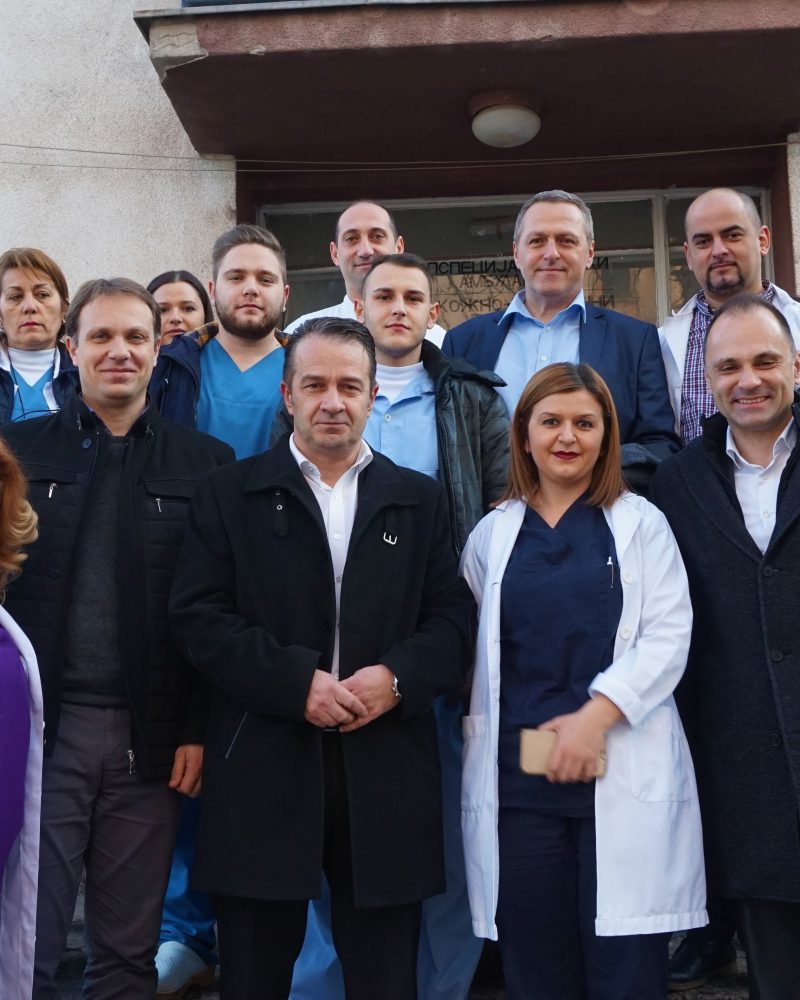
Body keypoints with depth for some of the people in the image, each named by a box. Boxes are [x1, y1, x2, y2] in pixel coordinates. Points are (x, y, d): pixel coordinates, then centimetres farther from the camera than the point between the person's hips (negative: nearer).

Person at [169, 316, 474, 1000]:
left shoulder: (421, 500, 12)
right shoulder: (230, 495, 6)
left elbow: (453, 618, 6)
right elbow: (200, 617, -3)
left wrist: (397, 677, -13)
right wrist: (297, 682, -14)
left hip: (387, 778, 2)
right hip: (264, 772, -1)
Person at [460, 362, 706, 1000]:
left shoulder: (639, 523, 6)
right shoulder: (493, 534, 13)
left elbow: (669, 636, -4)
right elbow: (474, 649, 14)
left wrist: (596, 715, -14)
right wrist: (481, 729, 1)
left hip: (624, 776, -2)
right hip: (517, 774, 2)